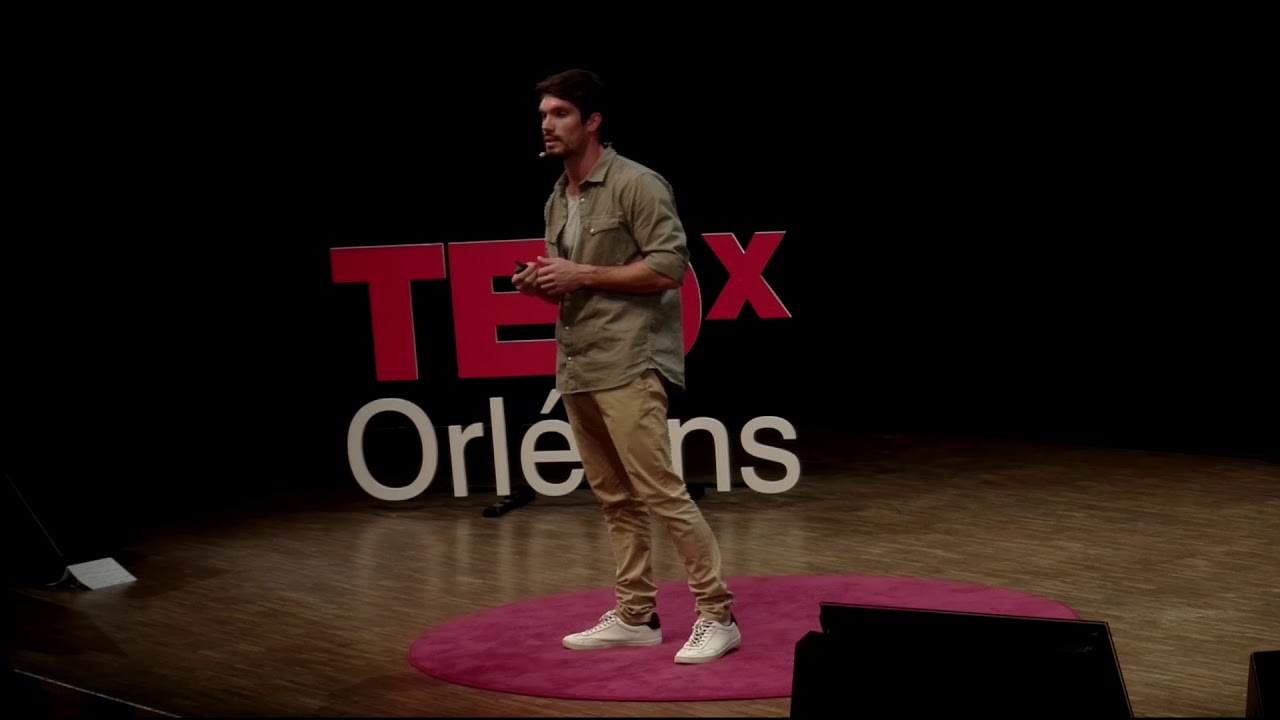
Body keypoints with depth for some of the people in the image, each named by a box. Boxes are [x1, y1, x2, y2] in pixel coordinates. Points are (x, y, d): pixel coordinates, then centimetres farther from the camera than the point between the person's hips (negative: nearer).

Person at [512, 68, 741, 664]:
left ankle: (717, 615, -6)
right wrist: (541, 284, 2)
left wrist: (583, 274, -16)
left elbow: (671, 267, -15)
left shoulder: (636, 184, -8)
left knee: (659, 490, -11)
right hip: (576, 367, 8)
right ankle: (635, 615, 15)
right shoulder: (556, 200, 16)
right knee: (614, 497, 9)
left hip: (628, 365, -8)